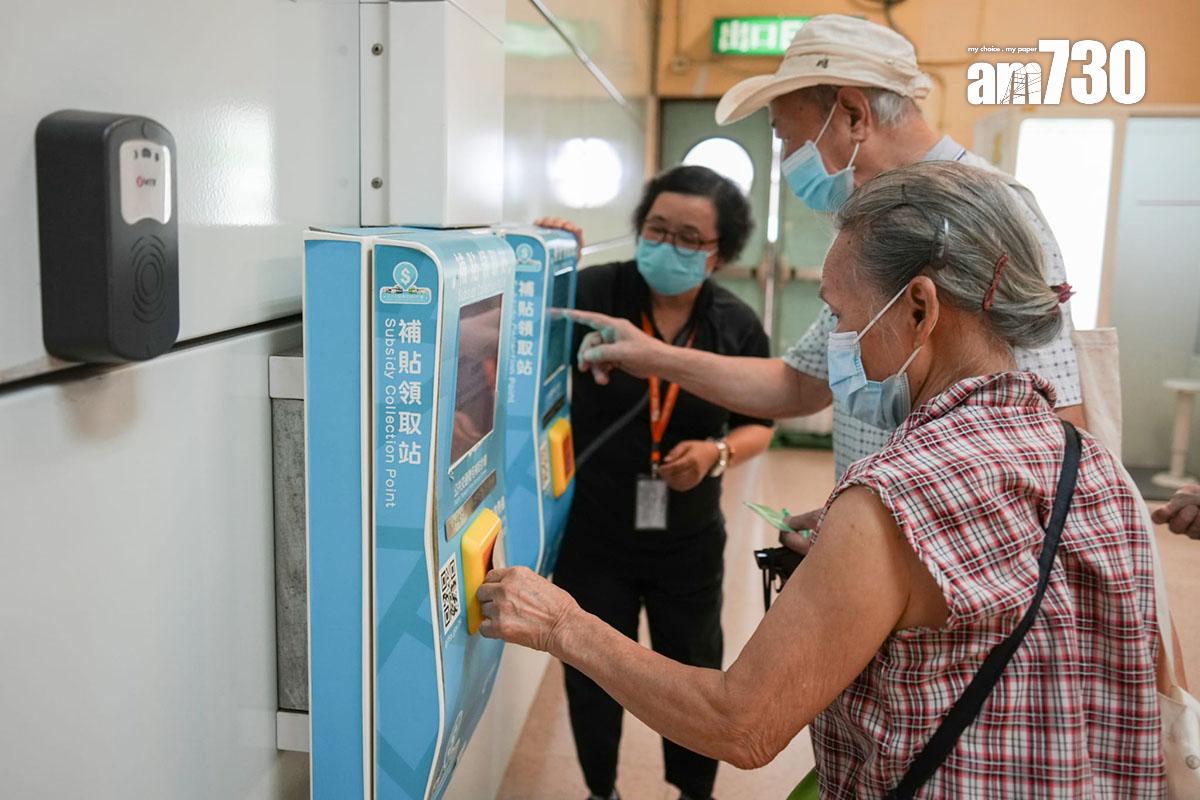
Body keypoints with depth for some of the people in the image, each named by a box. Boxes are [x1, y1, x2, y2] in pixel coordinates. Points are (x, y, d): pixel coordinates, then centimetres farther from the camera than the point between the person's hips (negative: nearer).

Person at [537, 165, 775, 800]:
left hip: (688, 542, 2)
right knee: (593, 677, 16)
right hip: (592, 535, -1)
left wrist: (717, 454, -17)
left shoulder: (737, 326, -6)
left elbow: (758, 425, 4)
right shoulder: (590, 293, -15)